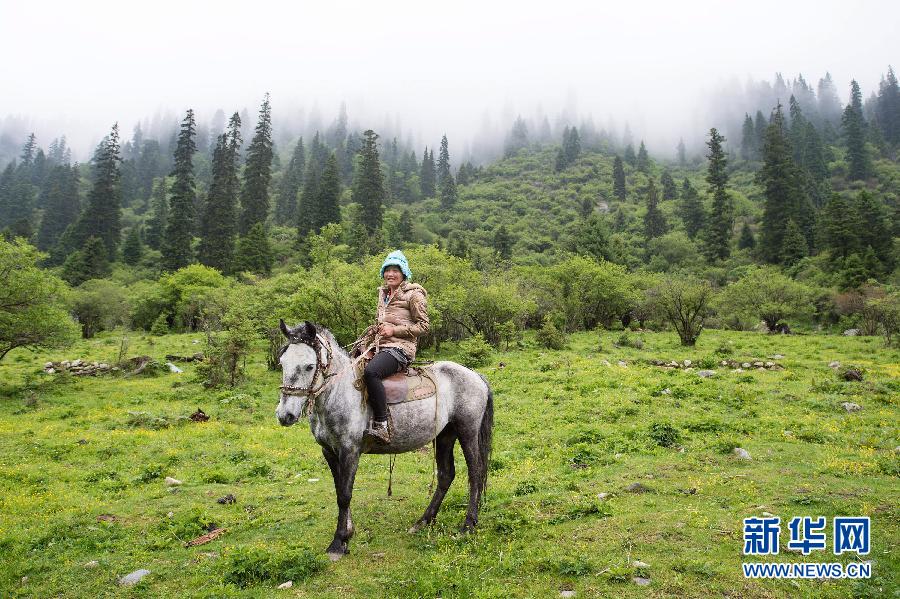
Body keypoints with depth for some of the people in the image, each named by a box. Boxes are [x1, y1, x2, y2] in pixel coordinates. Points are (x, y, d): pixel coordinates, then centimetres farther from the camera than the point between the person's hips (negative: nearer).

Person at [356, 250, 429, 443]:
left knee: (370, 372, -35)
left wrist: (395, 330, -14)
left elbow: (423, 326, -6)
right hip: (380, 347, 9)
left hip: (401, 348, -9)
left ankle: (381, 426, -32)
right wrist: (362, 342, 13)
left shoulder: (414, 295, -2)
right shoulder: (383, 294, 21)